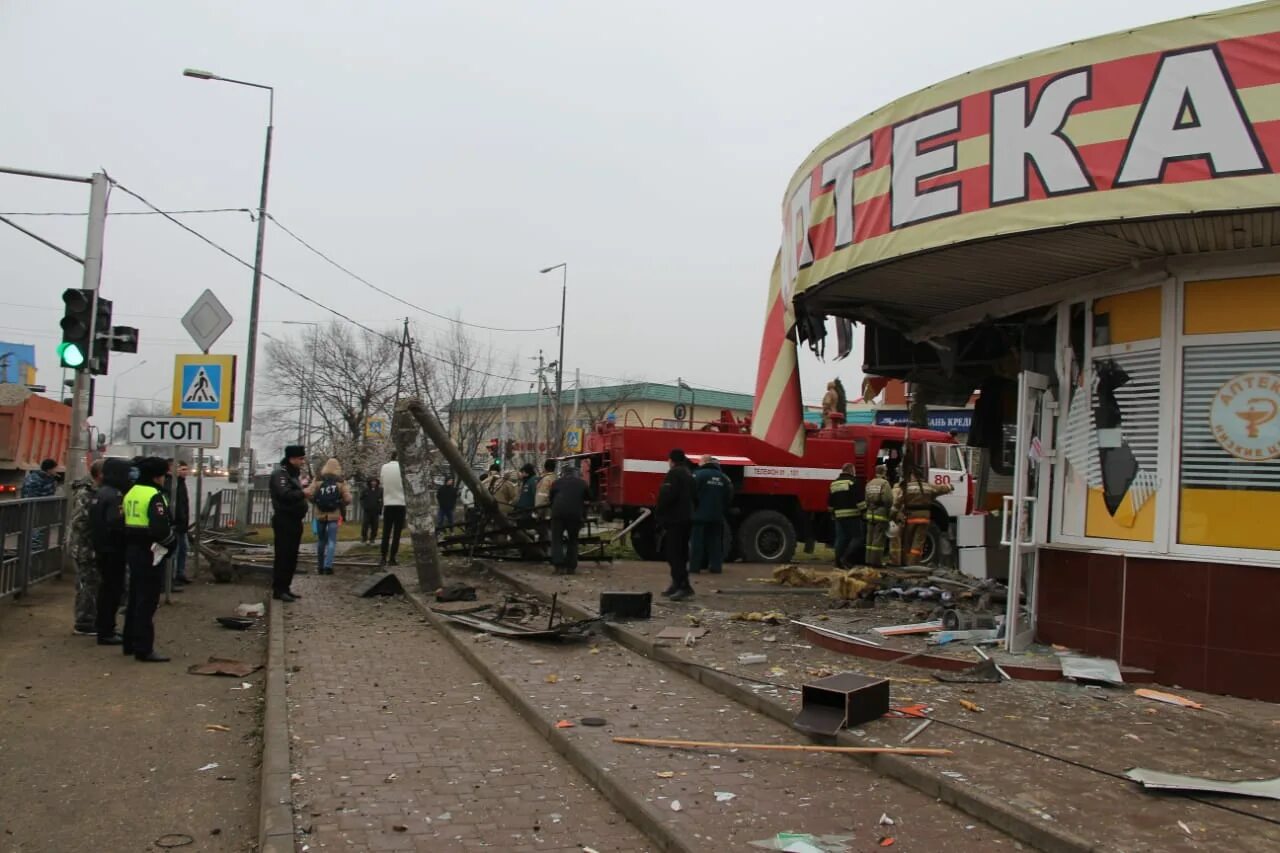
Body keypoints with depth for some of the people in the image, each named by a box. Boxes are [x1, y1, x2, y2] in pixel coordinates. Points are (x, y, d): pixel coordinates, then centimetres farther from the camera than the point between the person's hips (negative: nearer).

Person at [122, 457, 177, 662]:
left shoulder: (131, 493, 11)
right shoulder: (154, 496, -18)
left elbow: (125, 523, 16)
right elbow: (161, 529, -26)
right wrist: (171, 541, -9)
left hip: (132, 550, 9)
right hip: (150, 553, -9)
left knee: (135, 599, 18)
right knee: (147, 602, -3)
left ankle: (130, 643, 28)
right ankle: (143, 649, 1)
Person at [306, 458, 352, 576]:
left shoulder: (318, 480, 0)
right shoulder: (341, 482, -4)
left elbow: (308, 493, -8)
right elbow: (347, 499, -9)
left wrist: (316, 502, 11)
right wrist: (341, 505, 12)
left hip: (320, 514, 2)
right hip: (334, 515, -2)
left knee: (321, 540, 13)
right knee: (332, 541, 1)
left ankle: (320, 566, 18)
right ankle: (328, 566, -12)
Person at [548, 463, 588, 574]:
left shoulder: (558, 482, 19)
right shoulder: (582, 483, 20)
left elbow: (551, 499, 23)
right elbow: (585, 501, 20)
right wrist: (583, 515, 28)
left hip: (558, 512, -1)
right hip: (575, 514, 1)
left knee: (557, 539, 5)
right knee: (573, 540, 13)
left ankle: (559, 565, -7)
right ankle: (571, 567, 8)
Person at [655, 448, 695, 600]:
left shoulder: (674, 474, -13)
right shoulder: (688, 474, 18)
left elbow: (667, 496, -22)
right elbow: (693, 496, 20)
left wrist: (658, 514, -12)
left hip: (674, 519, -10)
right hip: (687, 518, 10)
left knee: (674, 553, -9)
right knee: (681, 553, 15)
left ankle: (683, 586, -16)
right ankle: (678, 584, 21)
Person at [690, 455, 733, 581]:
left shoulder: (698, 475, -9)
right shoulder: (723, 477, 10)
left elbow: (691, 494, -14)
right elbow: (729, 497, 11)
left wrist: (692, 509, -1)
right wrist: (723, 512, 17)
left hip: (700, 515, -5)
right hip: (717, 517, 5)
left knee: (697, 541, -1)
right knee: (715, 541, 10)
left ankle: (695, 566, -3)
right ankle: (716, 566, 8)